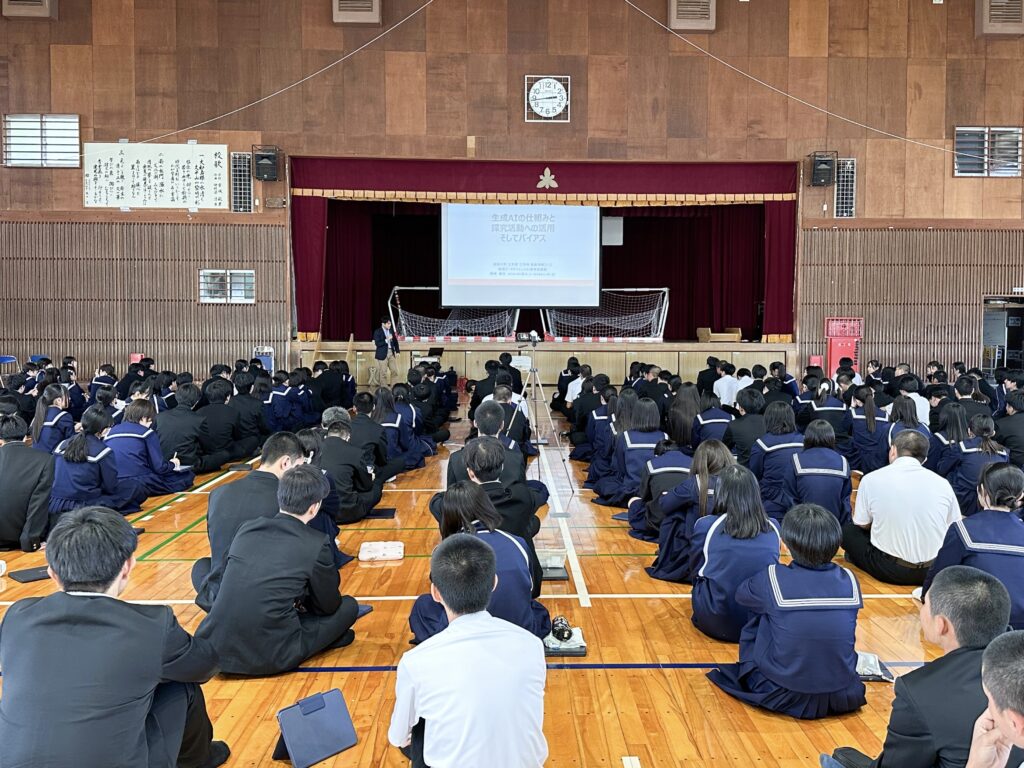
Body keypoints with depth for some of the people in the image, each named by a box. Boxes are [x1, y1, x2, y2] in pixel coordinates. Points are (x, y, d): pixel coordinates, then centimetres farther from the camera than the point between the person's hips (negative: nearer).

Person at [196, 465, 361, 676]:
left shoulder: (247, 527, 6)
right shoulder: (317, 544, -8)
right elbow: (329, 606, 6)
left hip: (214, 646, 5)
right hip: (268, 658, -5)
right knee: (349, 606, 12)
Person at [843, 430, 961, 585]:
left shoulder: (871, 479, -7)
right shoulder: (943, 483, -2)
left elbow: (862, 525, 5)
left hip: (888, 572, -3)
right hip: (933, 572, 3)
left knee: (846, 529, 18)